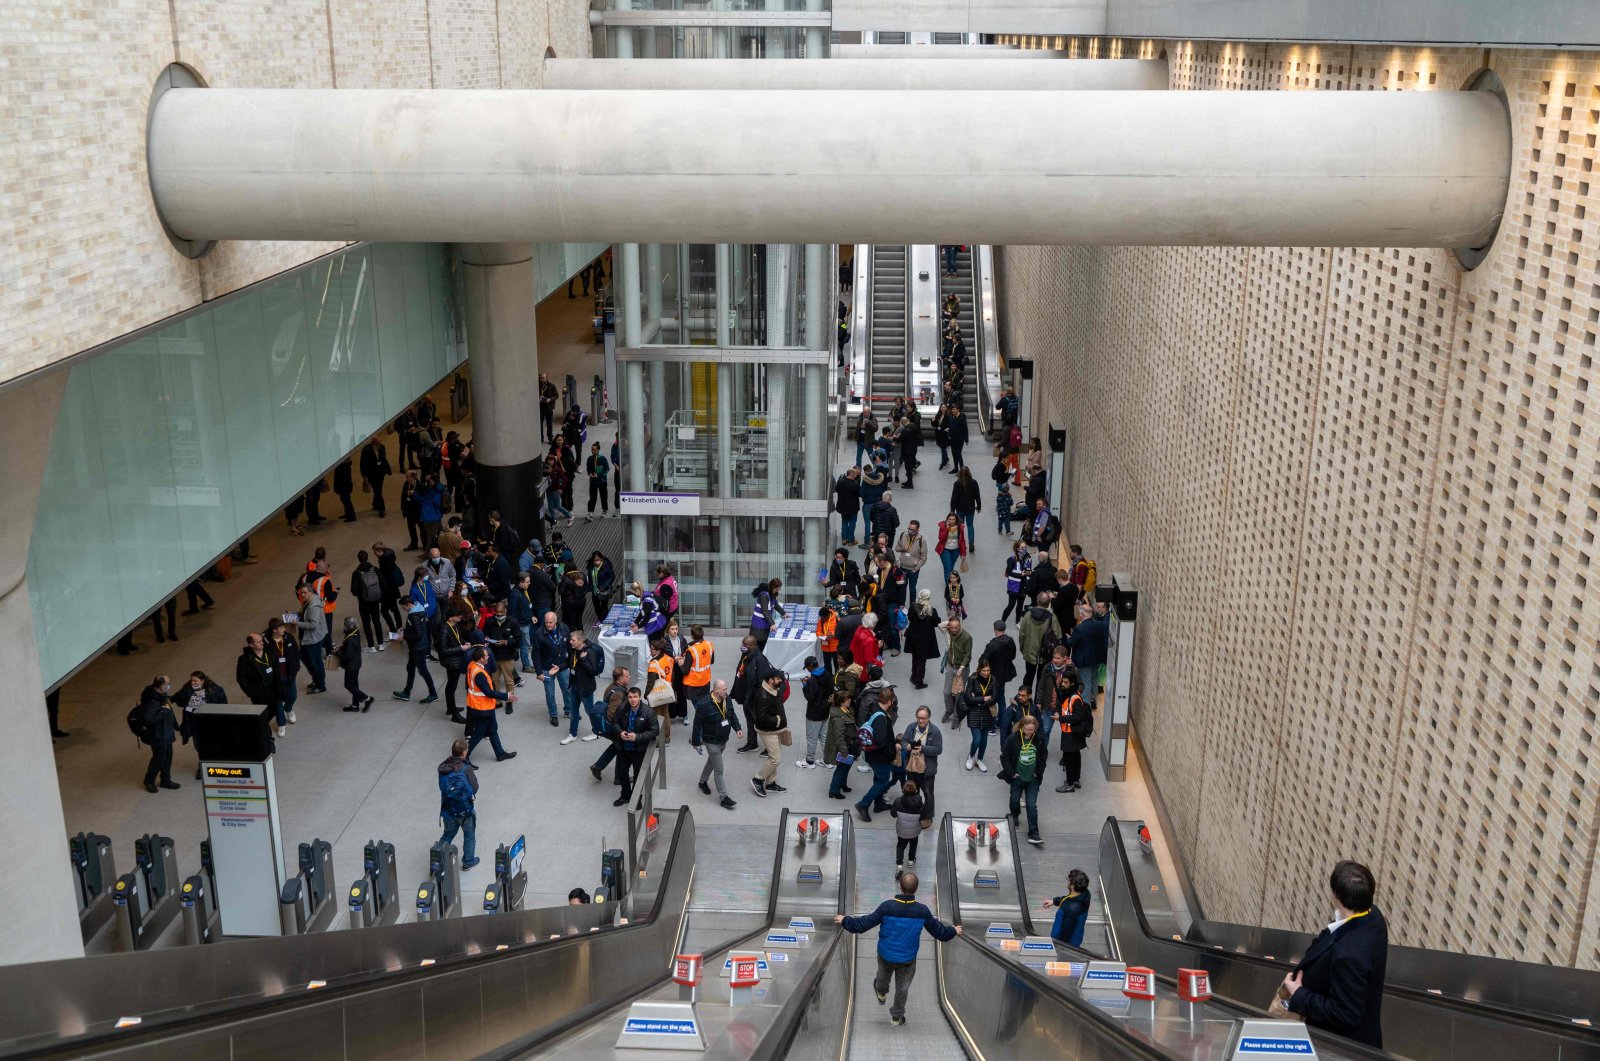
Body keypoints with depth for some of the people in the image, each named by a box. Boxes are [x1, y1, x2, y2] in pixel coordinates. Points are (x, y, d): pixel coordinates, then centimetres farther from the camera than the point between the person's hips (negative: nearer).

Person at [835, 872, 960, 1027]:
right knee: (902, 988, 23)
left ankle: (881, 993, 61)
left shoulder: (887, 907, -28)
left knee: (883, 975, 33)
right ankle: (896, 1017, 40)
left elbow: (864, 924, -20)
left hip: (886, 955, 0)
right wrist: (953, 931, 14)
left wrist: (845, 921, -3)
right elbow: (939, 931, -8)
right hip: (908, 959, 0)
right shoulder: (922, 911, -23)